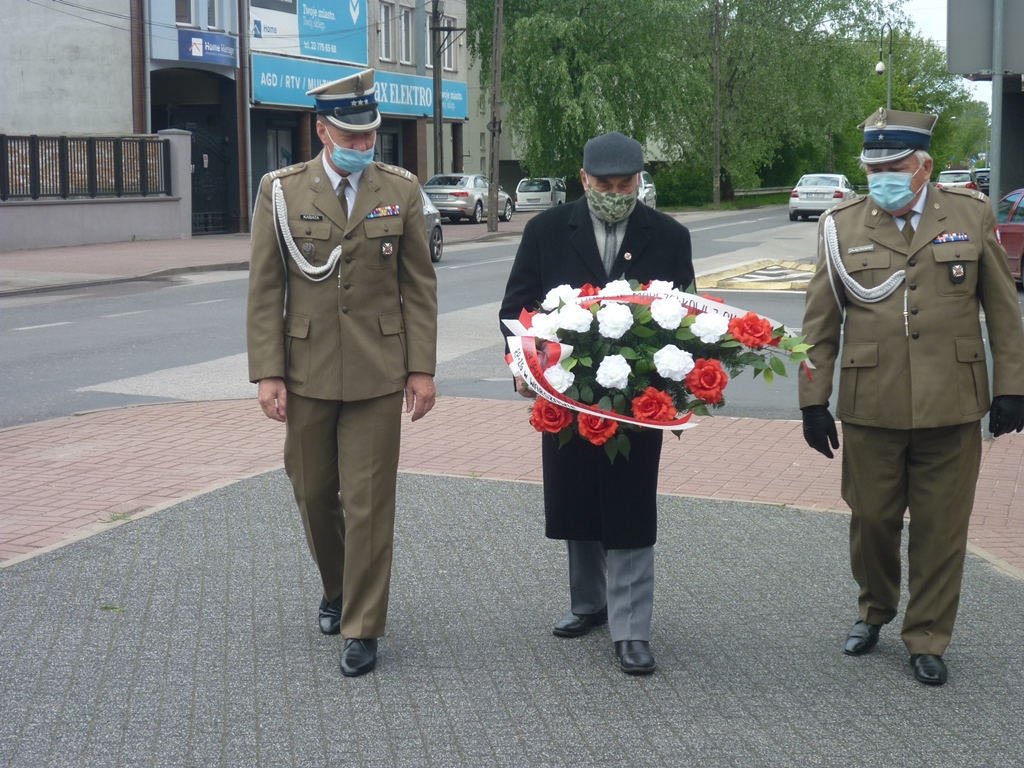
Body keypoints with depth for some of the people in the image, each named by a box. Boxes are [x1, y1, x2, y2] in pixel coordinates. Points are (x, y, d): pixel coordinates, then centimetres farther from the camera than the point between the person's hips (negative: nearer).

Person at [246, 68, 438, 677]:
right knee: (314, 494, 12)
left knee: (369, 503, -1)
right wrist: (267, 372, -6)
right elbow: (265, 289, 0)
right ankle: (337, 588, 38)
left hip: (378, 373, -1)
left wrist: (422, 368, -2)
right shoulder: (281, 191, 0)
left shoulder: (401, 189, 2)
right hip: (306, 371, 1)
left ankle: (362, 628, 9)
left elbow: (420, 285, 3)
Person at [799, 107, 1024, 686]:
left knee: (941, 529, 6)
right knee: (872, 520, 10)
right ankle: (875, 611, 35)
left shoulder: (972, 216, 2)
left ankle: (927, 639, 22)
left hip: (952, 409, 0)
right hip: (871, 409, 0)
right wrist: (814, 401, 1)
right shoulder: (842, 227, 2)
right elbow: (820, 323, 4)